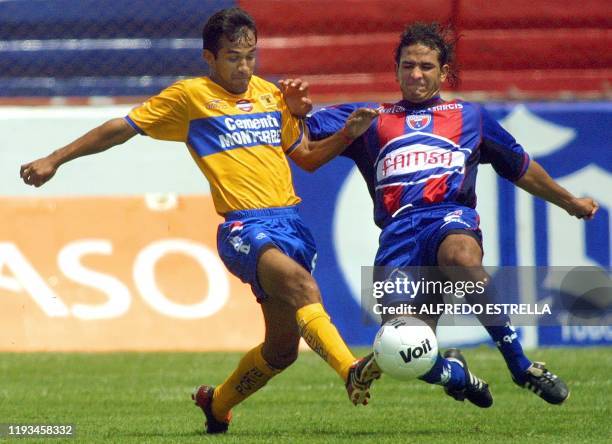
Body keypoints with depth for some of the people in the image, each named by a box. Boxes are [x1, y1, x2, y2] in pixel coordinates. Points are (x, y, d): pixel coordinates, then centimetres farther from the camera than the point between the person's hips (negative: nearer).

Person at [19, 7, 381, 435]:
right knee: (300, 282, -35)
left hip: (290, 220, 6)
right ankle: (350, 371, -48)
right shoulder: (190, 96, 4)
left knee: (282, 348, 7)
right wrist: (54, 159, 11)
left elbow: (306, 157, 29)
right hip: (244, 226, -6)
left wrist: (299, 115, 9)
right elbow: (123, 128, 10)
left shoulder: (271, 94, 18)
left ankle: (217, 402, 31)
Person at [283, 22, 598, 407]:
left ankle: (521, 366, -30)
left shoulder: (470, 116, 28)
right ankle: (455, 372, 18)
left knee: (461, 256, -42)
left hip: (451, 216, -1)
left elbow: (522, 169, 38)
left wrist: (569, 201, 42)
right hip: (398, 230, 1)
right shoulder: (372, 117, 27)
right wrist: (294, 108, 1)